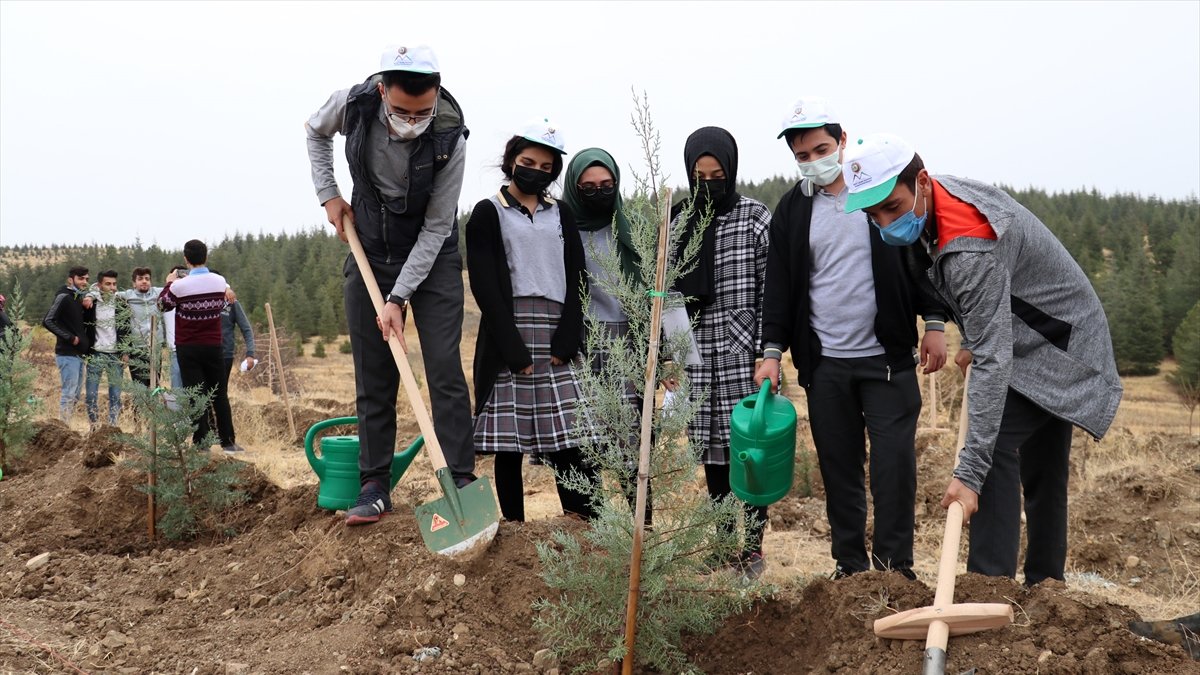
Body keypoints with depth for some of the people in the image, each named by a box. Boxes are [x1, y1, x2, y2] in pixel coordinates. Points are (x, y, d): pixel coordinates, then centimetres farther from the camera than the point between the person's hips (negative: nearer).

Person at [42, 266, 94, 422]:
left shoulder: (79, 298, 14)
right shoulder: (64, 297, -11)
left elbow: (89, 321, 14)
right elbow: (48, 321, -19)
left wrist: (90, 305, -3)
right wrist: (70, 337, -18)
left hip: (78, 354, 9)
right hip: (68, 354, -9)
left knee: (75, 395, 12)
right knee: (69, 394, -8)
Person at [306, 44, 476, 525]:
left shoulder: (450, 139, -24)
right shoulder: (353, 105, -16)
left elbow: (435, 228, -19)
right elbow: (316, 131, 9)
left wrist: (399, 297, -21)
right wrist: (327, 194, -1)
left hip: (432, 258, -2)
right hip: (370, 255, 3)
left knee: (445, 372, -9)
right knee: (373, 377, 4)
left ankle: (461, 482, -3)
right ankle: (374, 488, 11)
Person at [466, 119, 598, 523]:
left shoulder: (561, 215, 17)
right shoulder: (488, 213, 6)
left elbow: (576, 279, 9)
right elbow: (484, 285, -4)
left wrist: (566, 342, -4)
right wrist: (513, 349, -12)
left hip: (557, 342, 3)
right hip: (508, 341, -2)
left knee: (569, 440, -3)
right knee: (509, 443, 0)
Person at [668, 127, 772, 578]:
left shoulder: (755, 218, -1)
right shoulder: (677, 224, 11)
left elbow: (770, 292, -4)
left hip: (744, 356, -4)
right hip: (698, 359, 4)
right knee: (711, 455, 9)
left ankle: (752, 546, 13)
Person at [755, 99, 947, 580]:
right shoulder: (792, 210, 8)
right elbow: (779, 286, 8)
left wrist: (933, 323, -1)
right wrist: (773, 350, 0)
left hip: (887, 358, -2)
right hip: (824, 364, 2)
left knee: (894, 465, -3)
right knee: (839, 469, 8)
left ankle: (894, 568, 10)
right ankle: (850, 567, 20)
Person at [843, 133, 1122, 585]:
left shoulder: (970, 249, -36)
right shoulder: (941, 194, -7)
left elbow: (994, 361, -40)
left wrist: (969, 471, -42)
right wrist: (973, 340, 8)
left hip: (1054, 348, -10)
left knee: (995, 447, -22)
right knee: (1041, 467, 17)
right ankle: (1044, 583, 29)